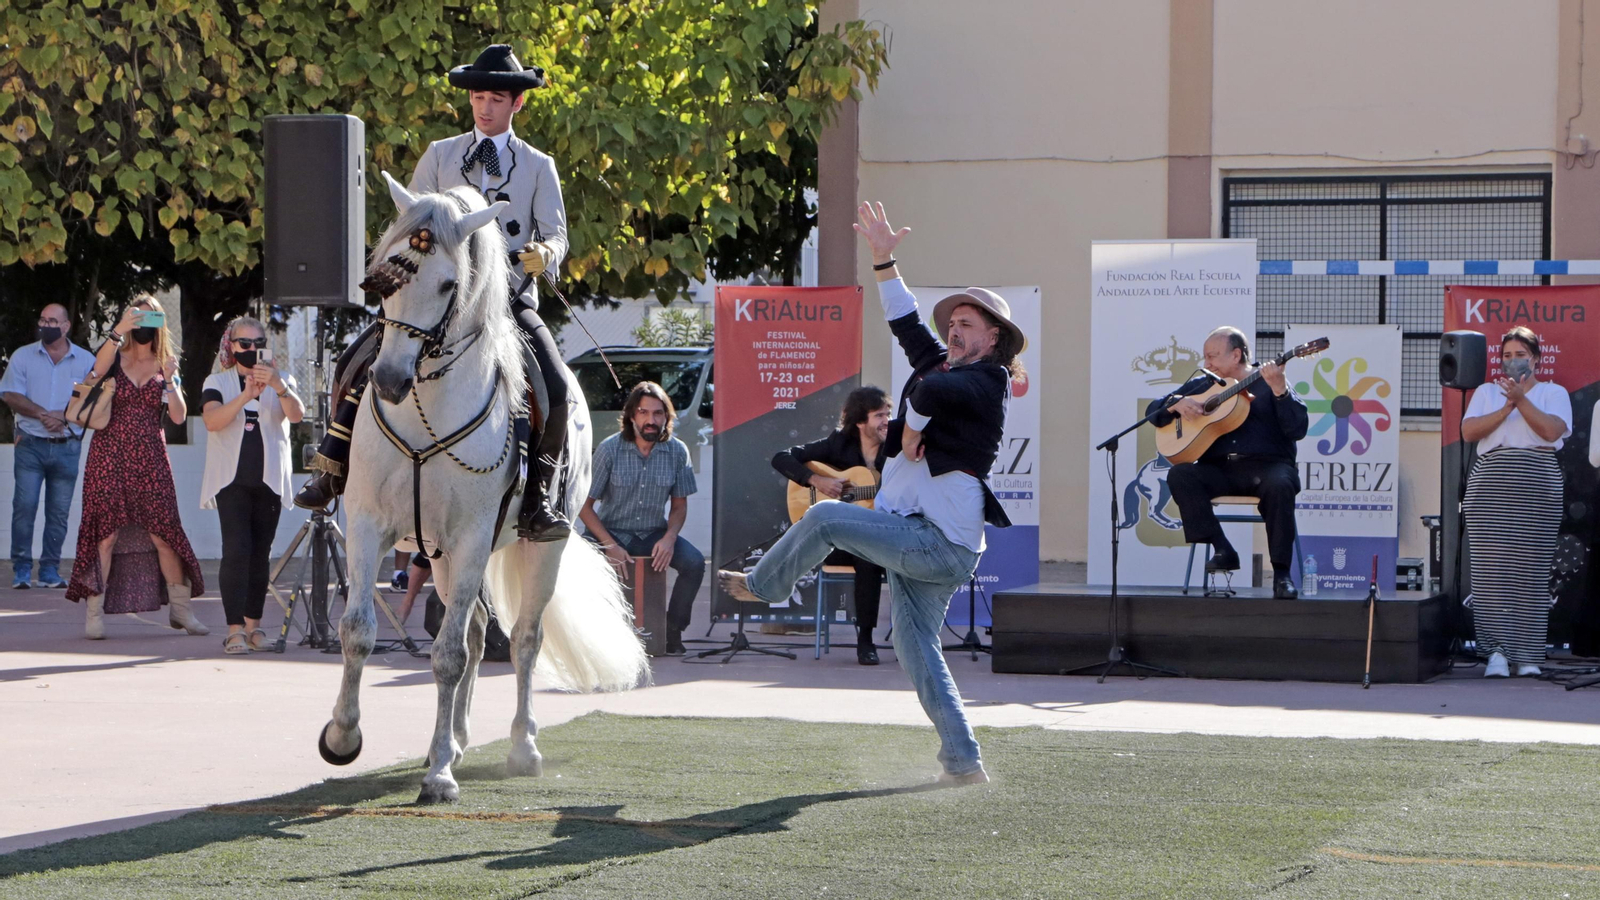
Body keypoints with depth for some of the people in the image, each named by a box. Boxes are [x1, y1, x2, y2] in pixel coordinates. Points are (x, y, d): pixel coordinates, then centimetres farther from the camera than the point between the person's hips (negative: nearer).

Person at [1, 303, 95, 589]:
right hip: (30, 444, 0)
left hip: (67, 446, 1)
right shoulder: (23, 356, 6)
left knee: (59, 512, 1)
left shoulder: (86, 361, 6)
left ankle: (50, 570, 7)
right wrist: (42, 415, -15)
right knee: (24, 506, -8)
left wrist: (63, 416, -15)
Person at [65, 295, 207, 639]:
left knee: (164, 532, -1)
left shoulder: (165, 365, 11)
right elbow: (96, 371, -20)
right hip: (110, 454, -2)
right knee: (105, 531, -6)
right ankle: (94, 613, -3)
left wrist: (169, 379, -13)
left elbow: (179, 416, 1)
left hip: (150, 460, 2)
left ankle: (180, 609, 9)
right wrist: (118, 331, -30)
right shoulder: (116, 357, 5)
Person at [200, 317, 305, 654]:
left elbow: (297, 414, -8)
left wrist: (278, 386, -27)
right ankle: (235, 629, -16)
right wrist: (245, 396, -24)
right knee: (236, 550, -13)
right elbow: (212, 421, -10)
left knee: (260, 552, 2)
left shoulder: (281, 381, 12)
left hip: (269, 479, 2)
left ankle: (253, 622, 12)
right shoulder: (217, 383, 9)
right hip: (232, 478, -2)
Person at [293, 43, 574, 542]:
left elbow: (556, 233, 4)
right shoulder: (440, 155, 13)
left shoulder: (538, 167, 11)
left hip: (510, 296, -1)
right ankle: (330, 473, -3)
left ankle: (539, 501, -14)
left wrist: (544, 253, -20)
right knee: (358, 361, -14)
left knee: (555, 387, -24)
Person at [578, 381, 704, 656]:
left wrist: (669, 538, -14)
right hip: (613, 531, -2)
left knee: (694, 563, -25)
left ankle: (672, 631, -7)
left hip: (654, 533, 2)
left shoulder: (677, 451, -2)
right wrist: (610, 545, -20)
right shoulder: (610, 449, -10)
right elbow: (584, 504, -7)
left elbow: (679, 505, 7)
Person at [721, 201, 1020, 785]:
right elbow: (907, 325, 31)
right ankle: (962, 760, 4)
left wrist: (912, 428, -13)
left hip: (939, 542, -10)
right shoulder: (947, 368, 18)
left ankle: (763, 586, 17)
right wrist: (884, 261, 30)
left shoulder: (987, 381, -9)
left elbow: (930, 390, -30)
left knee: (825, 518, -8)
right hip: (920, 541, 10)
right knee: (916, 645, 6)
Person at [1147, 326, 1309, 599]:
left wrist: (1279, 390, -20)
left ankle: (1282, 573, -26)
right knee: (1179, 475, -25)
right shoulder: (1203, 386, 19)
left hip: (1266, 465, -3)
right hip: (1219, 469, 4)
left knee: (1280, 485, -36)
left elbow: (1297, 430, -7)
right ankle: (1222, 550, -22)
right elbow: (1153, 411, 19)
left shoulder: (1268, 383, 7)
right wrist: (1178, 405, -3)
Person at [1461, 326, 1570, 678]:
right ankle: (1496, 651, -12)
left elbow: (1551, 430, -6)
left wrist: (1521, 400, -11)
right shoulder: (1486, 392, 20)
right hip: (1491, 487, 1)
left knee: (1532, 570, -5)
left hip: (1539, 487, -1)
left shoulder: (1554, 393, 14)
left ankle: (1527, 655, -3)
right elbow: (1468, 431, 3)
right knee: (1491, 567, -10)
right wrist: (1506, 408, -6)